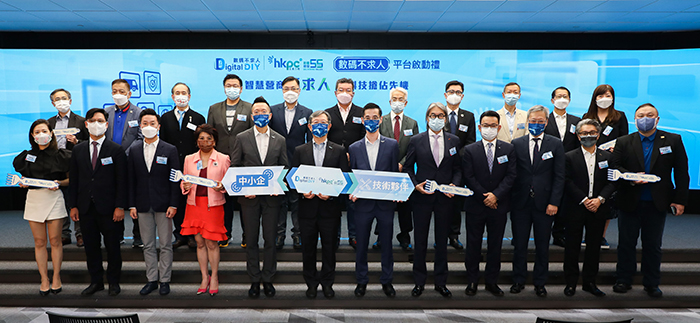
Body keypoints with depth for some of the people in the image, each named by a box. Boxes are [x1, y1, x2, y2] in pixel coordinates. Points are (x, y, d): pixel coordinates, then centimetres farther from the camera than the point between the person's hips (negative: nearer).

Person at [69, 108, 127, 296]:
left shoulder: (116, 150, -2)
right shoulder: (78, 150, 10)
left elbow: (121, 180, -5)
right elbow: (74, 180, 10)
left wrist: (120, 206, -11)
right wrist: (73, 206, 5)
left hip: (108, 208, -3)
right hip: (86, 207, 4)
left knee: (112, 246, 6)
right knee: (91, 246, 10)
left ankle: (114, 282, 19)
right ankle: (96, 281, 23)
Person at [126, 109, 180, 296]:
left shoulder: (170, 150, -1)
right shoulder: (134, 150, 7)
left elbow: (175, 180, -3)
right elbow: (131, 180, 8)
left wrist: (173, 205, -9)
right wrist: (132, 205, 2)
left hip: (163, 205, -3)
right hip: (143, 205, 3)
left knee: (165, 245, 3)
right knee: (148, 245, 10)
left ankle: (165, 280, 14)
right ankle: (152, 280, 20)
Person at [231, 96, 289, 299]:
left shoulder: (280, 140, 6)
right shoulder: (242, 138, 3)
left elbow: (285, 167, 8)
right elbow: (234, 166, 3)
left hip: (272, 196, 1)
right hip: (249, 197, 0)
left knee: (270, 239, 5)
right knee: (251, 240, 7)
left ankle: (268, 279, 19)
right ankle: (254, 280, 18)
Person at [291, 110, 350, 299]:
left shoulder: (339, 151, 5)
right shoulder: (300, 151, 8)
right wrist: (302, 192, -11)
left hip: (330, 207, -1)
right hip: (307, 207, 1)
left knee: (329, 247, 7)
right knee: (308, 247, 9)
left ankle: (327, 283, 23)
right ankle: (311, 283, 24)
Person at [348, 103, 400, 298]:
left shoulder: (392, 145, 3)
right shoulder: (354, 148, 6)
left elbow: (396, 173, 2)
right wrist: (351, 192, -10)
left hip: (385, 203, -1)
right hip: (363, 203, 1)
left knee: (386, 244, 8)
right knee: (361, 244, 9)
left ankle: (387, 281, 23)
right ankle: (361, 281, 24)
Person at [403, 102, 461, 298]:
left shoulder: (454, 140, 7)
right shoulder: (416, 141, 2)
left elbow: (458, 168, 8)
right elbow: (408, 167, 5)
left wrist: (455, 184, -10)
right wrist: (415, 185, -10)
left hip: (445, 197, 1)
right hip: (422, 196, -1)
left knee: (442, 241, 9)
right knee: (420, 241, 6)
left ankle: (441, 282, 22)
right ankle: (419, 282, 20)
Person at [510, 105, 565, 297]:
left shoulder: (555, 145, 3)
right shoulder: (516, 144, 5)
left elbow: (559, 176, 0)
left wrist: (554, 202, -8)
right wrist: (510, 199, -4)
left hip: (544, 204, 0)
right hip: (520, 202, 1)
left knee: (542, 245, 8)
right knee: (519, 244, 8)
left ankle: (540, 283, 22)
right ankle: (518, 280, 23)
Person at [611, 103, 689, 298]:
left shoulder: (673, 140, 2)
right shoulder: (624, 142, 3)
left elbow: (681, 172, 1)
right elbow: (614, 166, -2)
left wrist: (680, 199, -4)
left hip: (658, 203, 0)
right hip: (630, 202, 0)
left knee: (653, 245, 9)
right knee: (626, 243, 8)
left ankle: (652, 284, 22)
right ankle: (624, 280, 21)